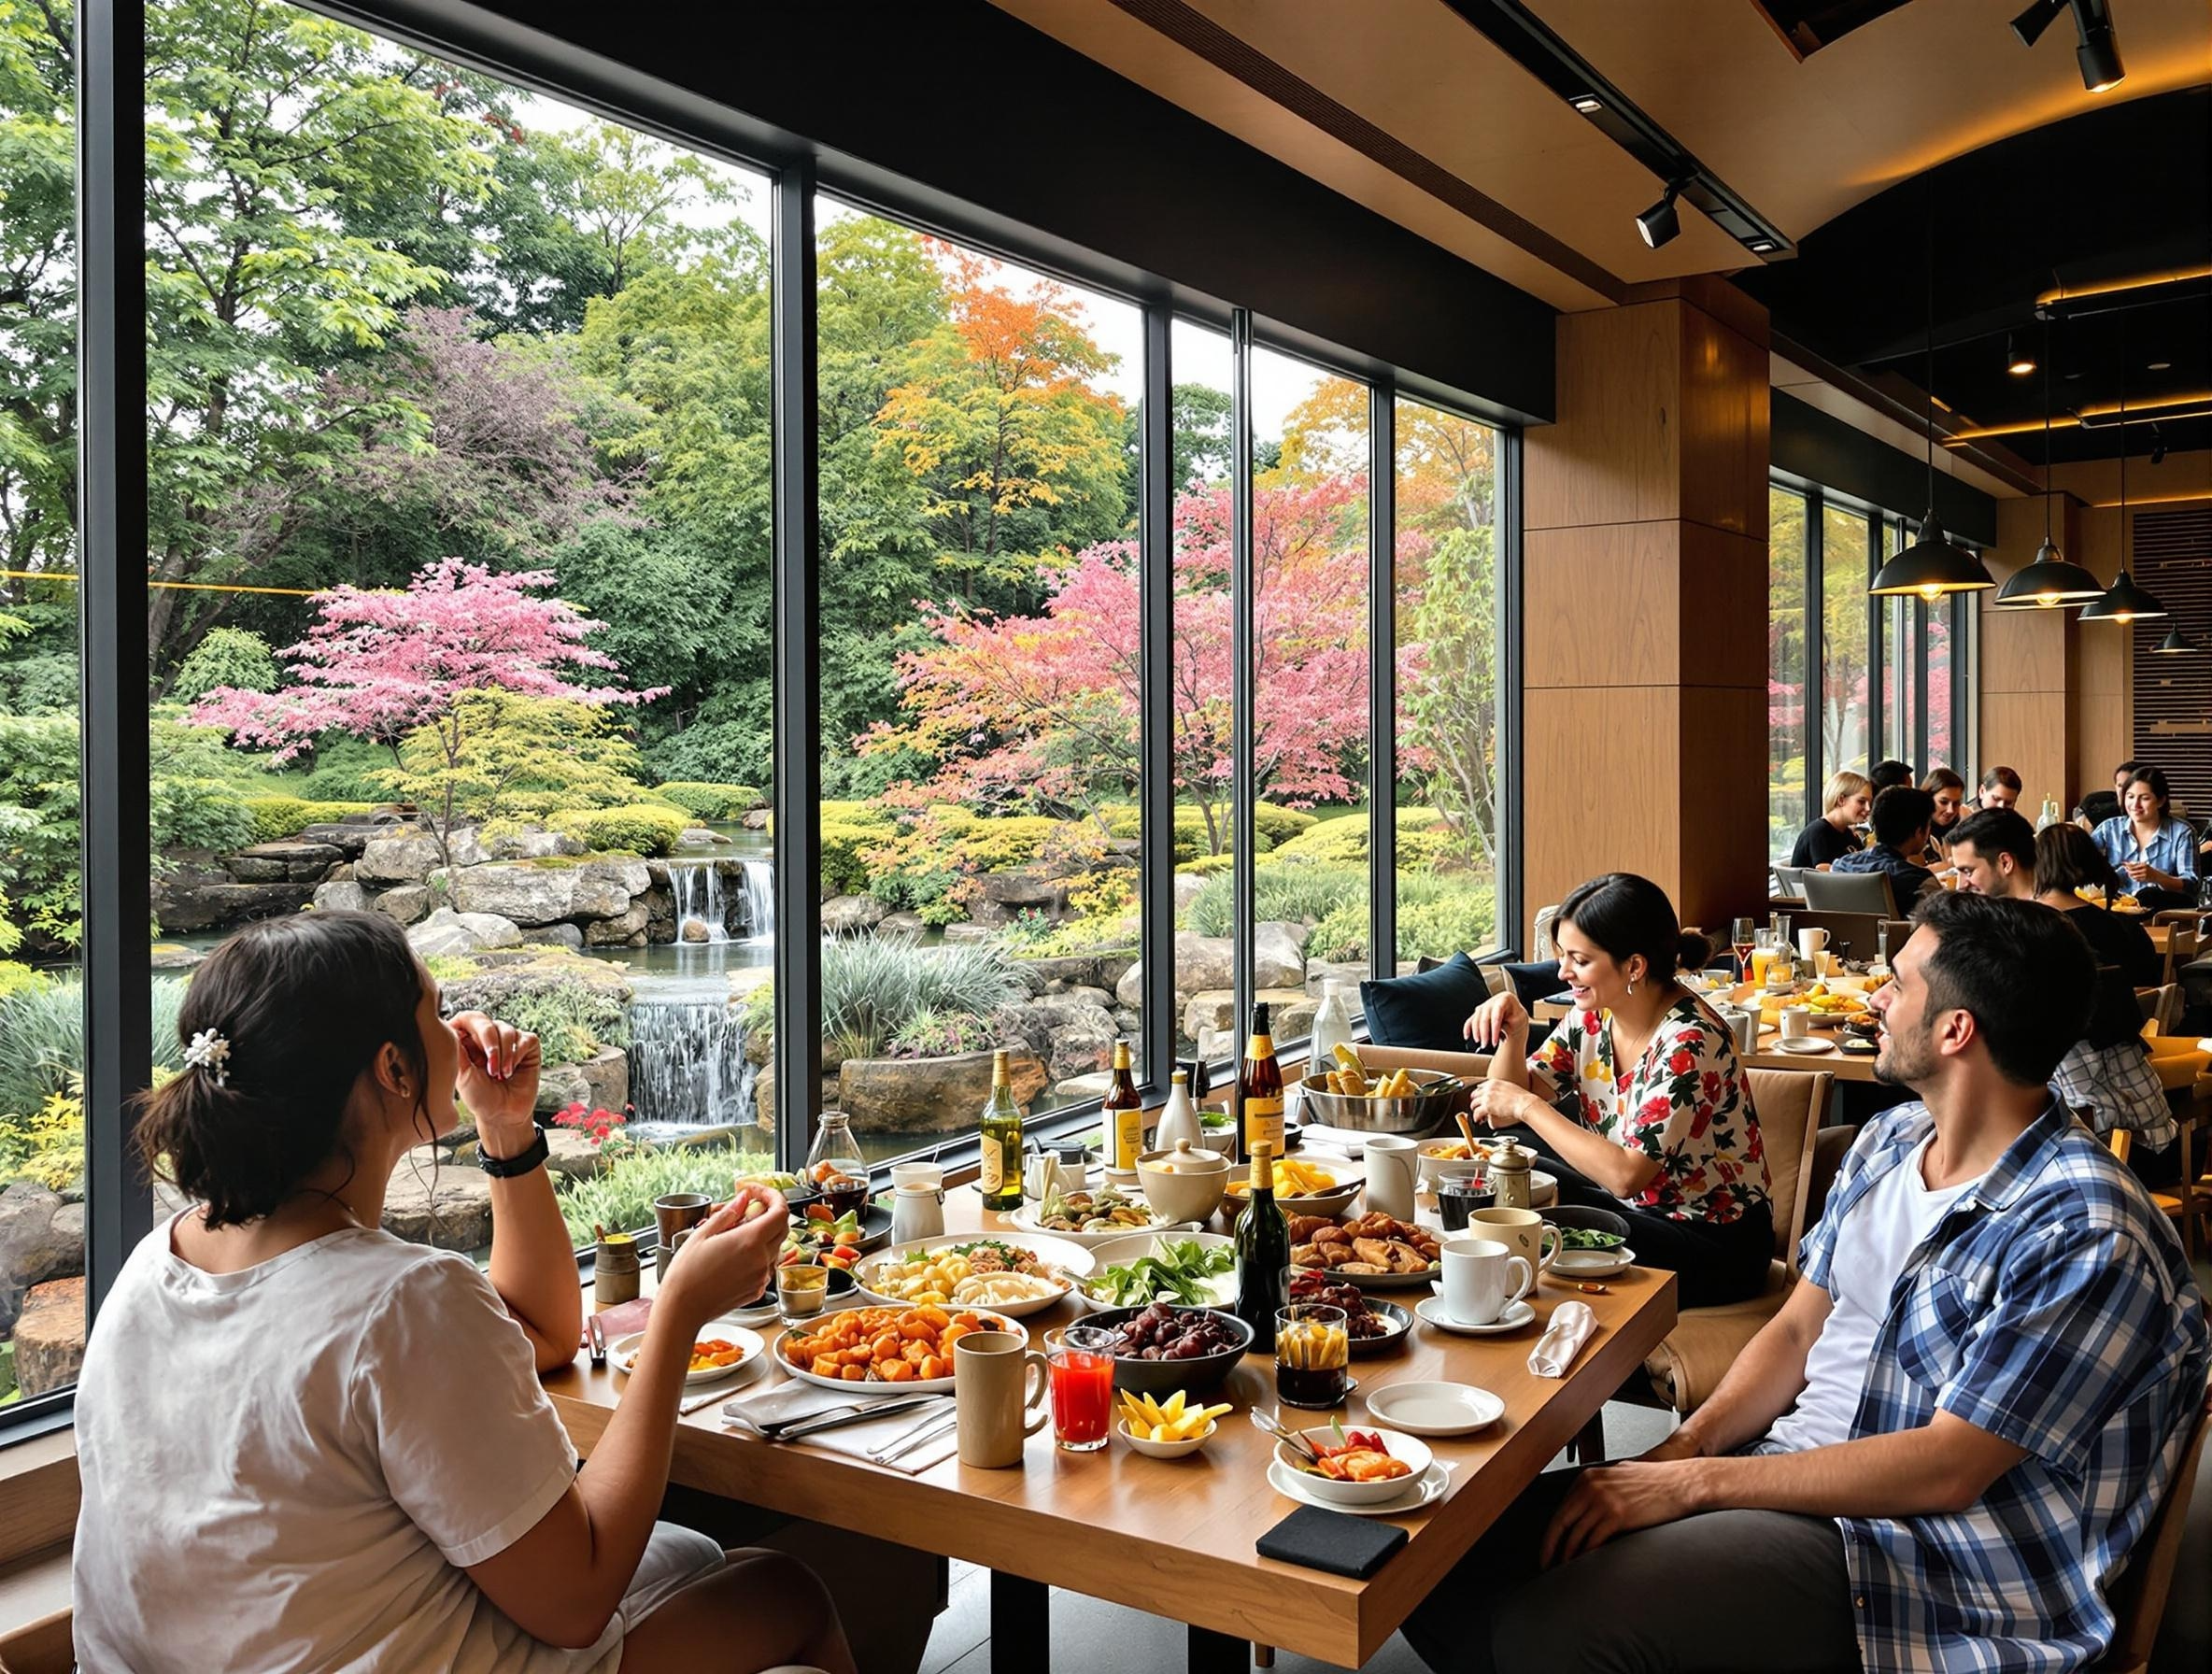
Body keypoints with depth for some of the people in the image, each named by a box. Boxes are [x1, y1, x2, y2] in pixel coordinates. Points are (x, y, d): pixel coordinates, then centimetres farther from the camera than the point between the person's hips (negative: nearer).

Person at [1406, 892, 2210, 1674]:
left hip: (1925, 1551, -7)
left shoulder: (2089, 1239, -19)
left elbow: (1947, 1471, -20)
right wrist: (1677, 1451, -5)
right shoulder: (1887, 1140, 8)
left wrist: (1697, 1481, -19)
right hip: (1791, 1469, 8)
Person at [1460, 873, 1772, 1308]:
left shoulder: (1690, 1042, -25)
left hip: (1715, 1243, -7)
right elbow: (1516, 1100, 0)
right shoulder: (1592, 1016, -3)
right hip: (1635, 1205, 7)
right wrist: (1515, 1031, -17)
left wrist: (1527, 1107, -26)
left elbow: (1626, 1175, -30)